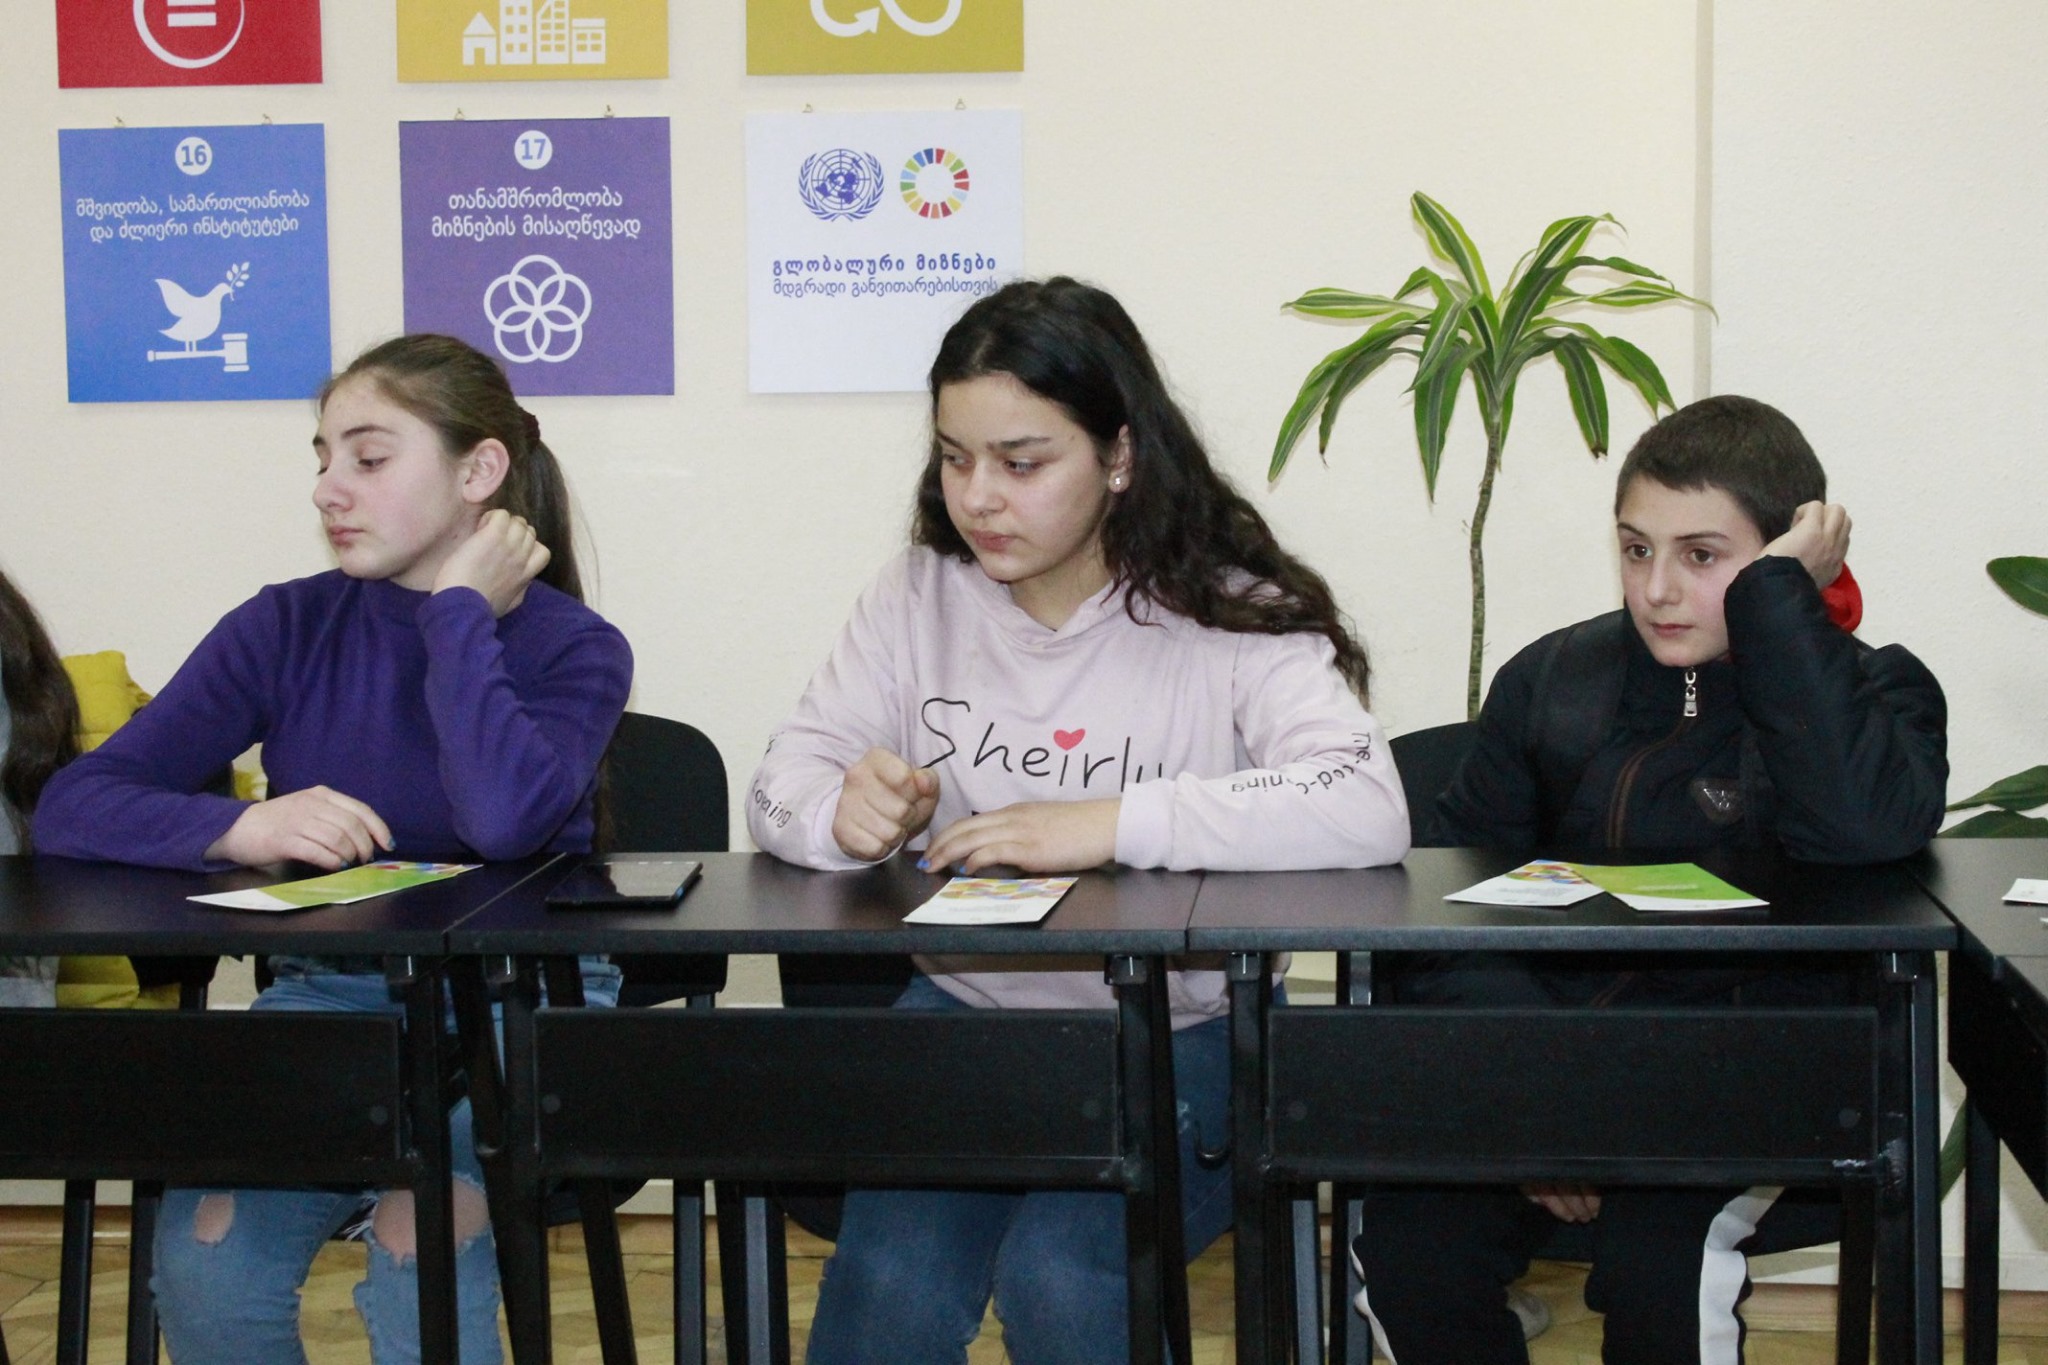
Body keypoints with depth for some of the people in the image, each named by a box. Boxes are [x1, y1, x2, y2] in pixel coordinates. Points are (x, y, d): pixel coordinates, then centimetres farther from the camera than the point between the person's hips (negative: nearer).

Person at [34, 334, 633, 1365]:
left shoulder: (574, 647, -4)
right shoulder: (287, 630, 2)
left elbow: (505, 817, -27)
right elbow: (70, 806, -4)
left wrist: (458, 610, -14)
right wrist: (240, 827, -23)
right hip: (329, 992, 3)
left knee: (422, 1238, -30)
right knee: (204, 1242, -23)